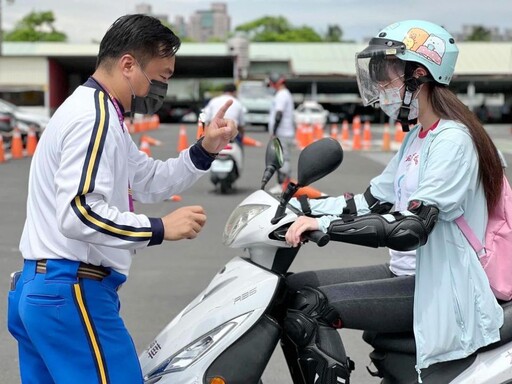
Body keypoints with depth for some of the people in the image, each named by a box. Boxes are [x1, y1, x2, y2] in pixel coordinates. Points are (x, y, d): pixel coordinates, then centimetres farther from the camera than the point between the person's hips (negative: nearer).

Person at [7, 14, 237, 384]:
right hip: (72, 293, -11)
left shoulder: (91, 111, 20)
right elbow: (77, 214, -27)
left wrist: (205, 149, 10)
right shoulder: (96, 117, -16)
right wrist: (160, 228, -22)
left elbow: (150, 181, 23)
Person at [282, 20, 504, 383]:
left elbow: (410, 228, -28)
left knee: (309, 307, -21)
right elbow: (373, 201, 15)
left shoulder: (451, 140, -17)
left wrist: (324, 224, -29)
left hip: (441, 288, -10)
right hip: (410, 272, 10)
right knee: (292, 287, 2)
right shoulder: (418, 135, 13)